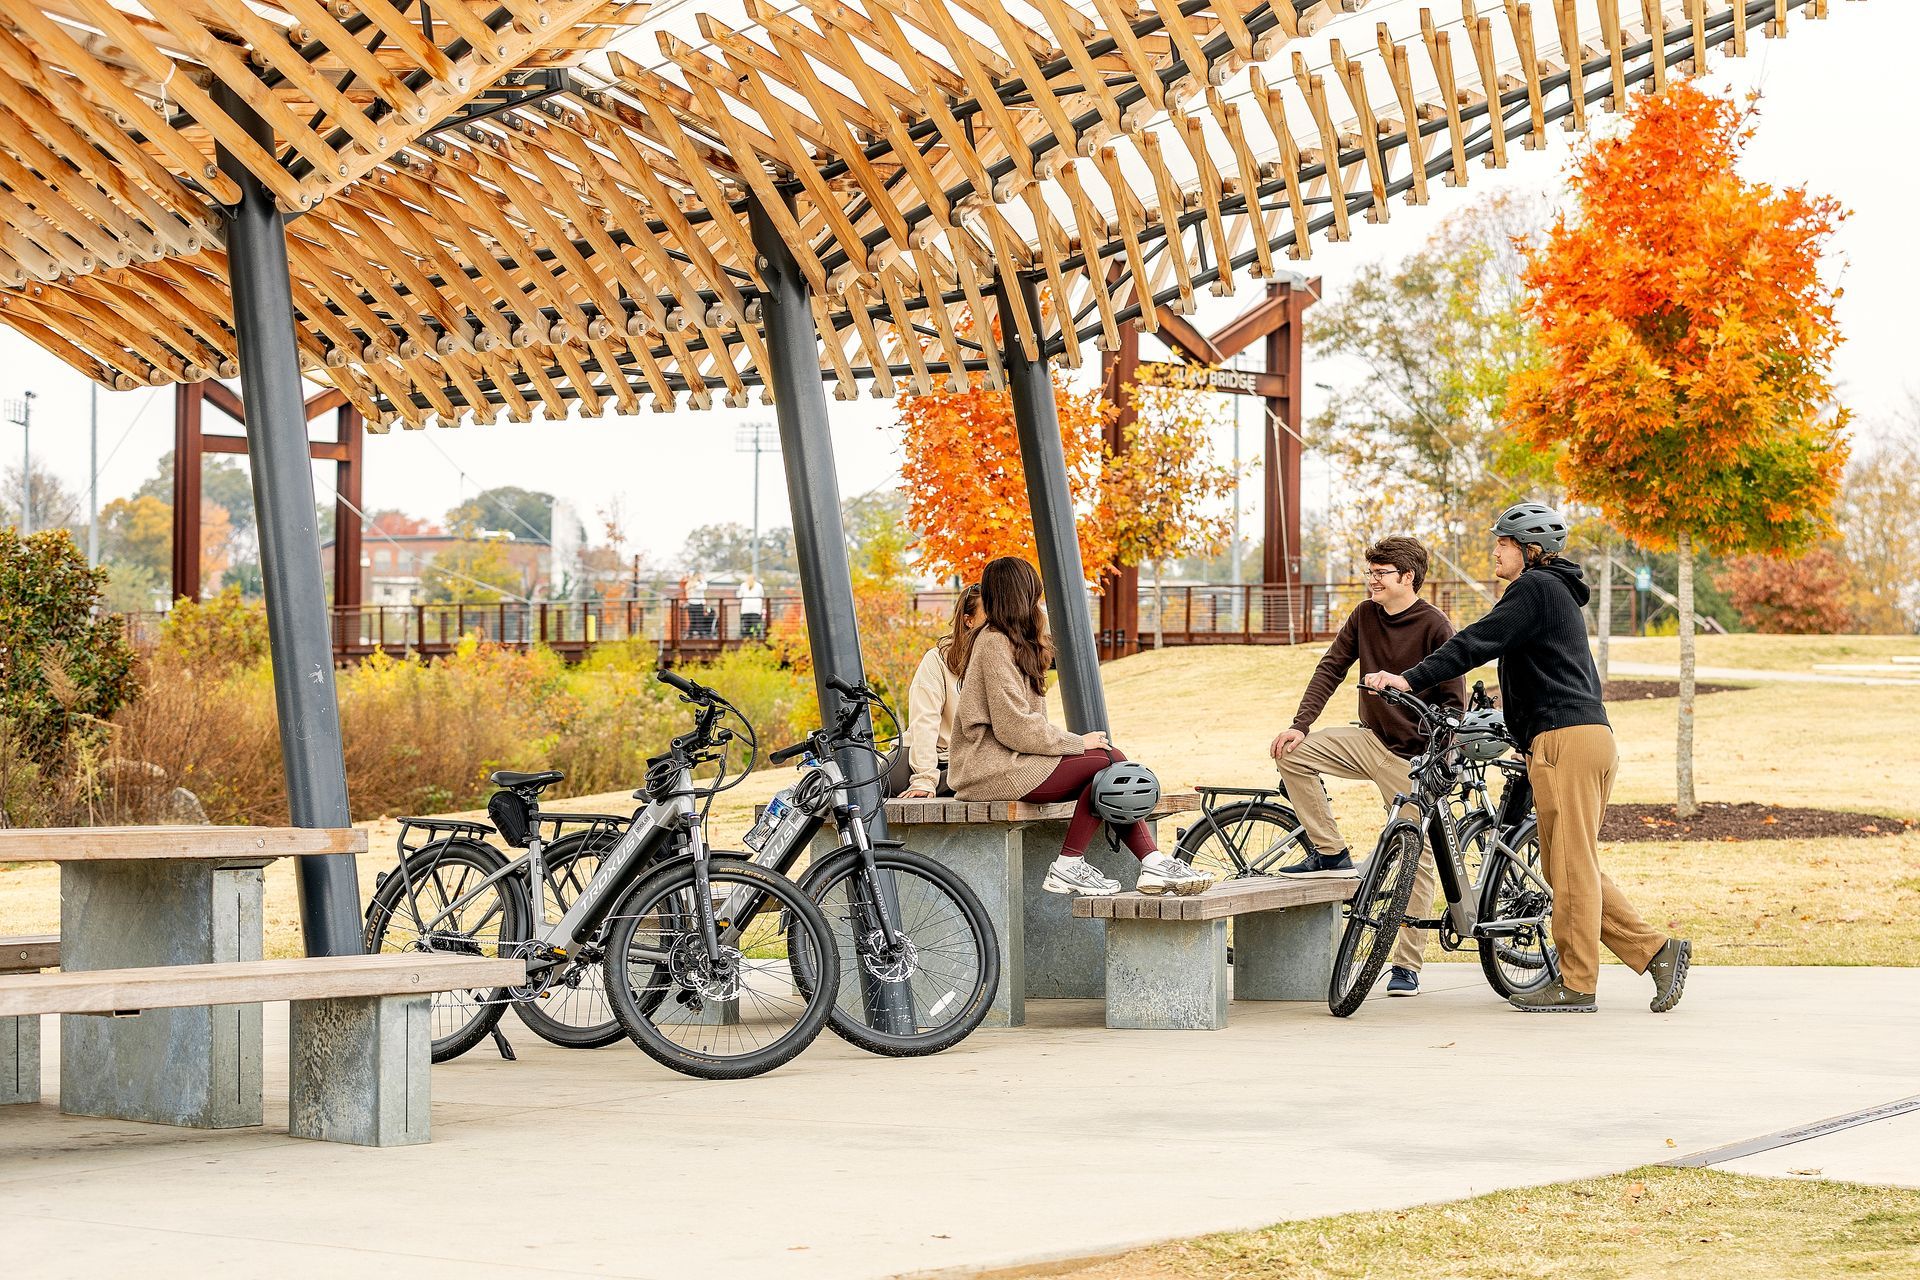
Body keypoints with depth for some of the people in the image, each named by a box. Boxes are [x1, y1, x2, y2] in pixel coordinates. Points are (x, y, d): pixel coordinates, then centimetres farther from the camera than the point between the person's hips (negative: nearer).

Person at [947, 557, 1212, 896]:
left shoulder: (1008, 642, 22)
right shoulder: (995, 644, -11)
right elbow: (1015, 727, -19)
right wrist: (1078, 743, -11)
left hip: (1014, 759, 10)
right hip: (994, 770, -10)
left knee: (1114, 762, -6)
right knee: (1108, 761, -18)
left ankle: (1153, 864, -17)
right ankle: (1067, 867, -17)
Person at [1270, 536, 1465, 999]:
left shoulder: (1435, 627, -13)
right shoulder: (1364, 615, 3)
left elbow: (1454, 701, -12)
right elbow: (1331, 668, 5)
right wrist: (1300, 725, -7)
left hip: (1413, 755, -6)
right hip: (1369, 738, 6)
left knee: (1418, 856, -4)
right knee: (1292, 754, -14)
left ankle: (1406, 965, 4)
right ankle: (1330, 853, -3)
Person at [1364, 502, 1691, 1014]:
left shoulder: (1534, 588, -6)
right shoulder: (1558, 593, 26)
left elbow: (1478, 642, -17)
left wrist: (1410, 679, -21)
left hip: (1566, 740, -10)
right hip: (1591, 736, 10)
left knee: (1571, 865, -7)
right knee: (1571, 867, 10)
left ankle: (1575, 984, -4)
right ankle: (1657, 950, 7)